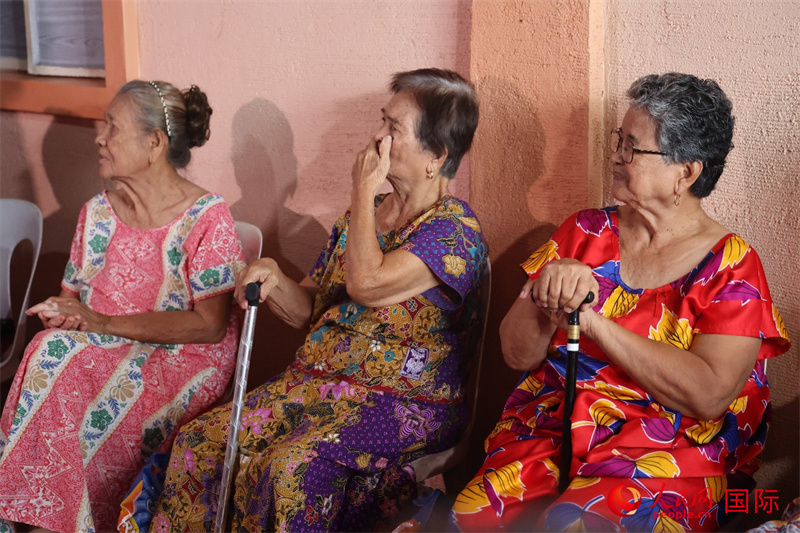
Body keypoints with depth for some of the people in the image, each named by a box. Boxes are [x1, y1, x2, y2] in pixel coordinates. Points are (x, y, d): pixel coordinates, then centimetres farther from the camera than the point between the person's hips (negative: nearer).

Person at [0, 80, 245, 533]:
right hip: (105, 349, 5)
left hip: (183, 360, -5)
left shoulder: (206, 217, -11)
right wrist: (62, 312, -11)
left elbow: (209, 326, -16)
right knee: (49, 354, -25)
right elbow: (74, 293, 16)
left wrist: (103, 322, -19)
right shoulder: (98, 212, 8)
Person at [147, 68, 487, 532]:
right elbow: (311, 310, 19)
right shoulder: (362, 215, 14)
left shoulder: (455, 229, -9)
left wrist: (364, 189, -12)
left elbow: (367, 282, -26)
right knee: (201, 439, -12)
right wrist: (273, 279, -4)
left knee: (295, 466, -32)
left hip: (406, 401, -7)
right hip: (319, 380, 7)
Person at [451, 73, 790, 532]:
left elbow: (708, 395, -15)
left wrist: (589, 319, -15)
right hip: (548, 430, 4)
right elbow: (518, 355, 8)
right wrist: (546, 296, -14)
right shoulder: (585, 232, 11)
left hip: (666, 455, -4)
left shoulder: (730, 265, -1)